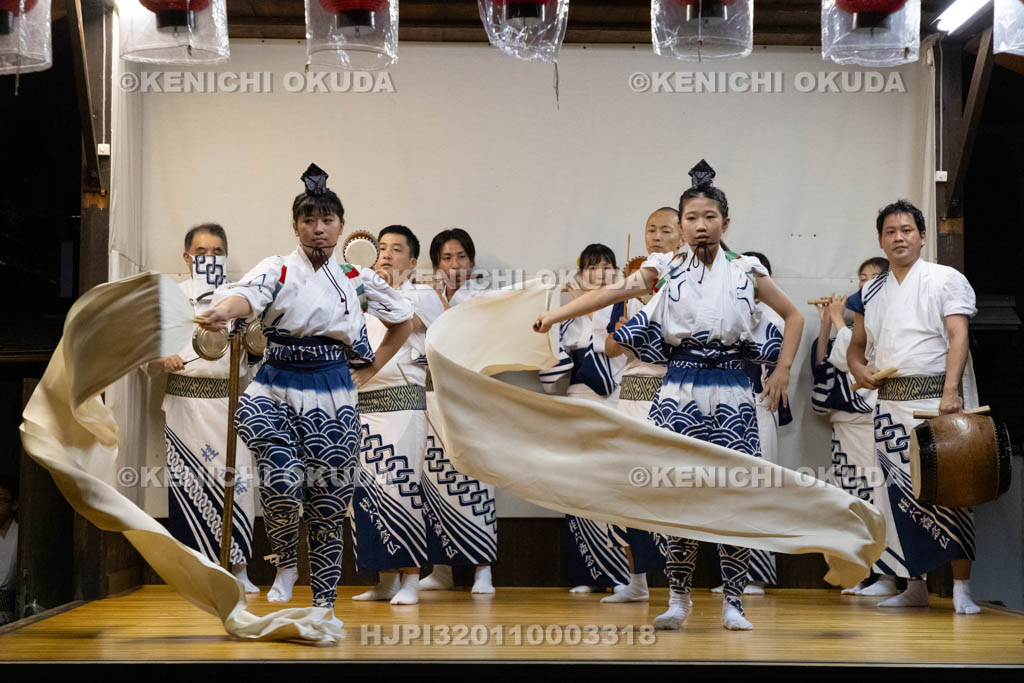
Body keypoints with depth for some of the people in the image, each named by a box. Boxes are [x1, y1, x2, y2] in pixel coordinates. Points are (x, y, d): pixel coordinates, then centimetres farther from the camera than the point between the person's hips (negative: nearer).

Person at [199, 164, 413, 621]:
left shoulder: (356, 280, 7)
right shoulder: (277, 271, -1)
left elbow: (403, 320, 21)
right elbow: (248, 295, -24)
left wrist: (371, 369, 12)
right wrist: (224, 310, -47)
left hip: (332, 397, 2)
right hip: (276, 393, -2)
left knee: (328, 498, 4)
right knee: (282, 483, -22)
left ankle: (324, 602, 17)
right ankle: (285, 565, 7)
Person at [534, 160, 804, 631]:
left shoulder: (745, 270, 6)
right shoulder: (666, 270, 5)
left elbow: (793, 317, 14)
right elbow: (611, 292, -6)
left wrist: (782, 371, 4)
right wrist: (552, 316, -16)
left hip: (731, 393, 0)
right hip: (680, 392, 0)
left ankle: (733, 602, 7)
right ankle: (678, 598, 11)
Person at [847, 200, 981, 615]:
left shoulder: (946, 280, 0)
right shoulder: (871, 293, 15)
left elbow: (958, 336, -11)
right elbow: (856, 346, 23)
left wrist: (950, 391, -24)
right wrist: (860, 370, 0)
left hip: (936, 398, -5)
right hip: (890, 401, 5)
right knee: (900, 494, 6)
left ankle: (961, 589, -6)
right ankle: (915, 587, 15)